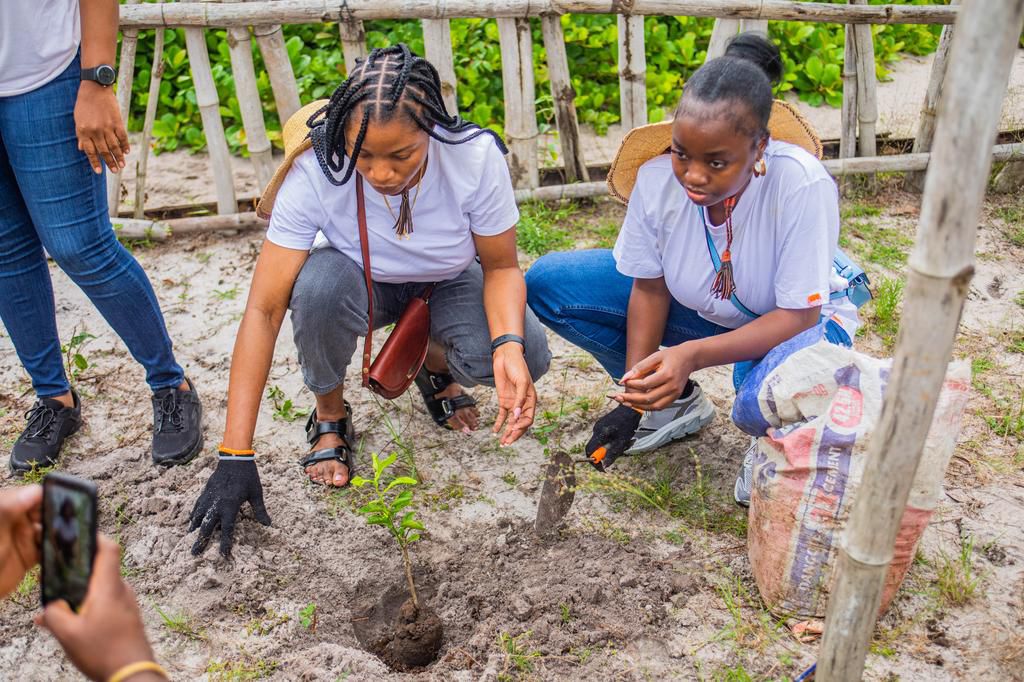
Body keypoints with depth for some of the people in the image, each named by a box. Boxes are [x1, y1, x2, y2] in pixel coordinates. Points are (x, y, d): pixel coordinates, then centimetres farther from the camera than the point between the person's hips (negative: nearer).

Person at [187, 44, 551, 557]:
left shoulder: (476, 157, -30)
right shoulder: (315, 170, -31)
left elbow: (501, 266, -15)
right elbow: (263, 308, -31)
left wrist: (509, 346, -38)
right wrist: (235, 456, -34)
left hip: (449, 284, 1)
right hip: (363, 283, 0)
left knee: (526, 356, -29)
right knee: (319, 284, -37)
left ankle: (436, 365, 8)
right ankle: (329, 413, -6)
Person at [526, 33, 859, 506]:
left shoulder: (801, 186, -34)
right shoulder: (657, 178, -24)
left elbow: (797, 315, -30)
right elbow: (650, 288, -10)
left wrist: (692, 355, -44)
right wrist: (633, 398, -12)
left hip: (793, 320, -4)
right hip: (698, 307, 5)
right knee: (548, 284, -10)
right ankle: (678, 403, 7)